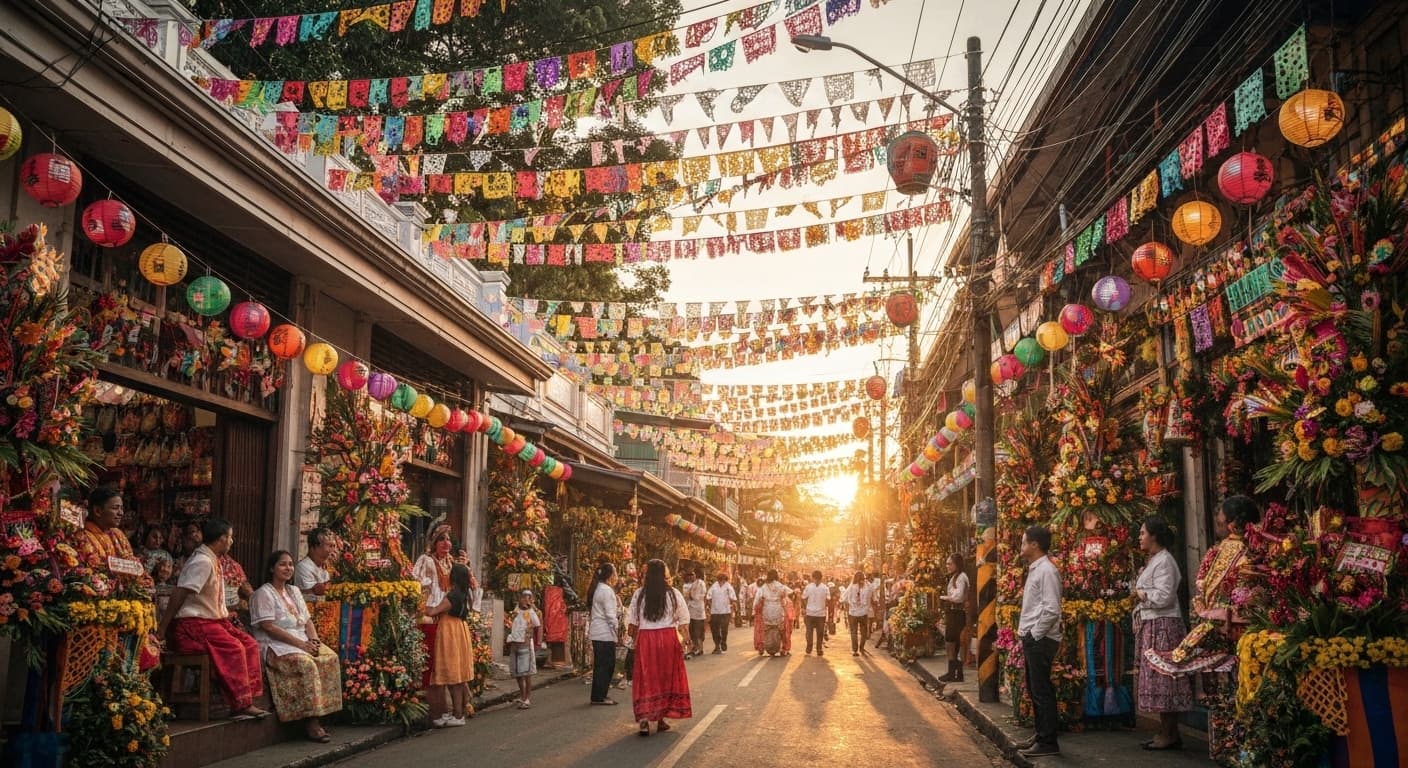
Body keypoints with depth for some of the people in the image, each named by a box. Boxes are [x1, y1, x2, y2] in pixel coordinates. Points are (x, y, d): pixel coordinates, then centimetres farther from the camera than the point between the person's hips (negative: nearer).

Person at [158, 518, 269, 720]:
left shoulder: (212, 560, 12)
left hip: (213, 620, 10)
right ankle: (241, 704, -17)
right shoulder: (202, 562, -18)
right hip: (193, 625, -10)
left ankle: (248, 697, -2)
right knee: (233, 648, -24)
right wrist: (162, 629, -23)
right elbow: (179, 595, -22)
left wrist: (224, 614, 13)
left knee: (250, 645, -1)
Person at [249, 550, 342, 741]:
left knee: (331, 658, -21)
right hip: (275, 645, -7)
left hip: (302, 641, 7)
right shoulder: (264, 593, -2)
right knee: (306, 664, -34)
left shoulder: (294, 591, 22)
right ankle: (311, 722, -31)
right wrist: (299, 643, -18)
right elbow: (269, 627, -13)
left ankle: (318, 715, -21)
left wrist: (314, 640, -4)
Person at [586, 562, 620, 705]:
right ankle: (599, 697, -2)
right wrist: (617, 626, -10)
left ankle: (598, 696, 18)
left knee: (600, 665, 13)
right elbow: (610, 614, -17)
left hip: (597, 633, 10)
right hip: (605, 633, -10)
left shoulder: (598, 589, 16)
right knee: (606, 665, -5)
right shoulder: (607, 590, -13)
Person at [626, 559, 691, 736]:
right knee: (667, 677, 13)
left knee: (646, 678, 4)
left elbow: (631, 621, 1)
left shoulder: (639, 594, -2)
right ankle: (662, 718, 19)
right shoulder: (673, 594, -2)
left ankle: (644, 718, -9)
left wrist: (634, 637, 15)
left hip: (645, 638, 0)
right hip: (669, 638, 0)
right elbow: (684, 620, 3)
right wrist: (683, 639, 15)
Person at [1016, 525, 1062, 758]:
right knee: (1034, 689, 16)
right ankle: (1041, 735, 25)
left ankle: (1048, 743, 1)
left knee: (1041, 691, -5)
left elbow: (1052, 610, -22)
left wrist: (1035, 634, -16)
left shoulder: (1046, 571, -16)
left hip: (1040, 640, -10)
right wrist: (1026, 633, 14)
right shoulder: (1034, 569, 14)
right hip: (1031, 638, 10)